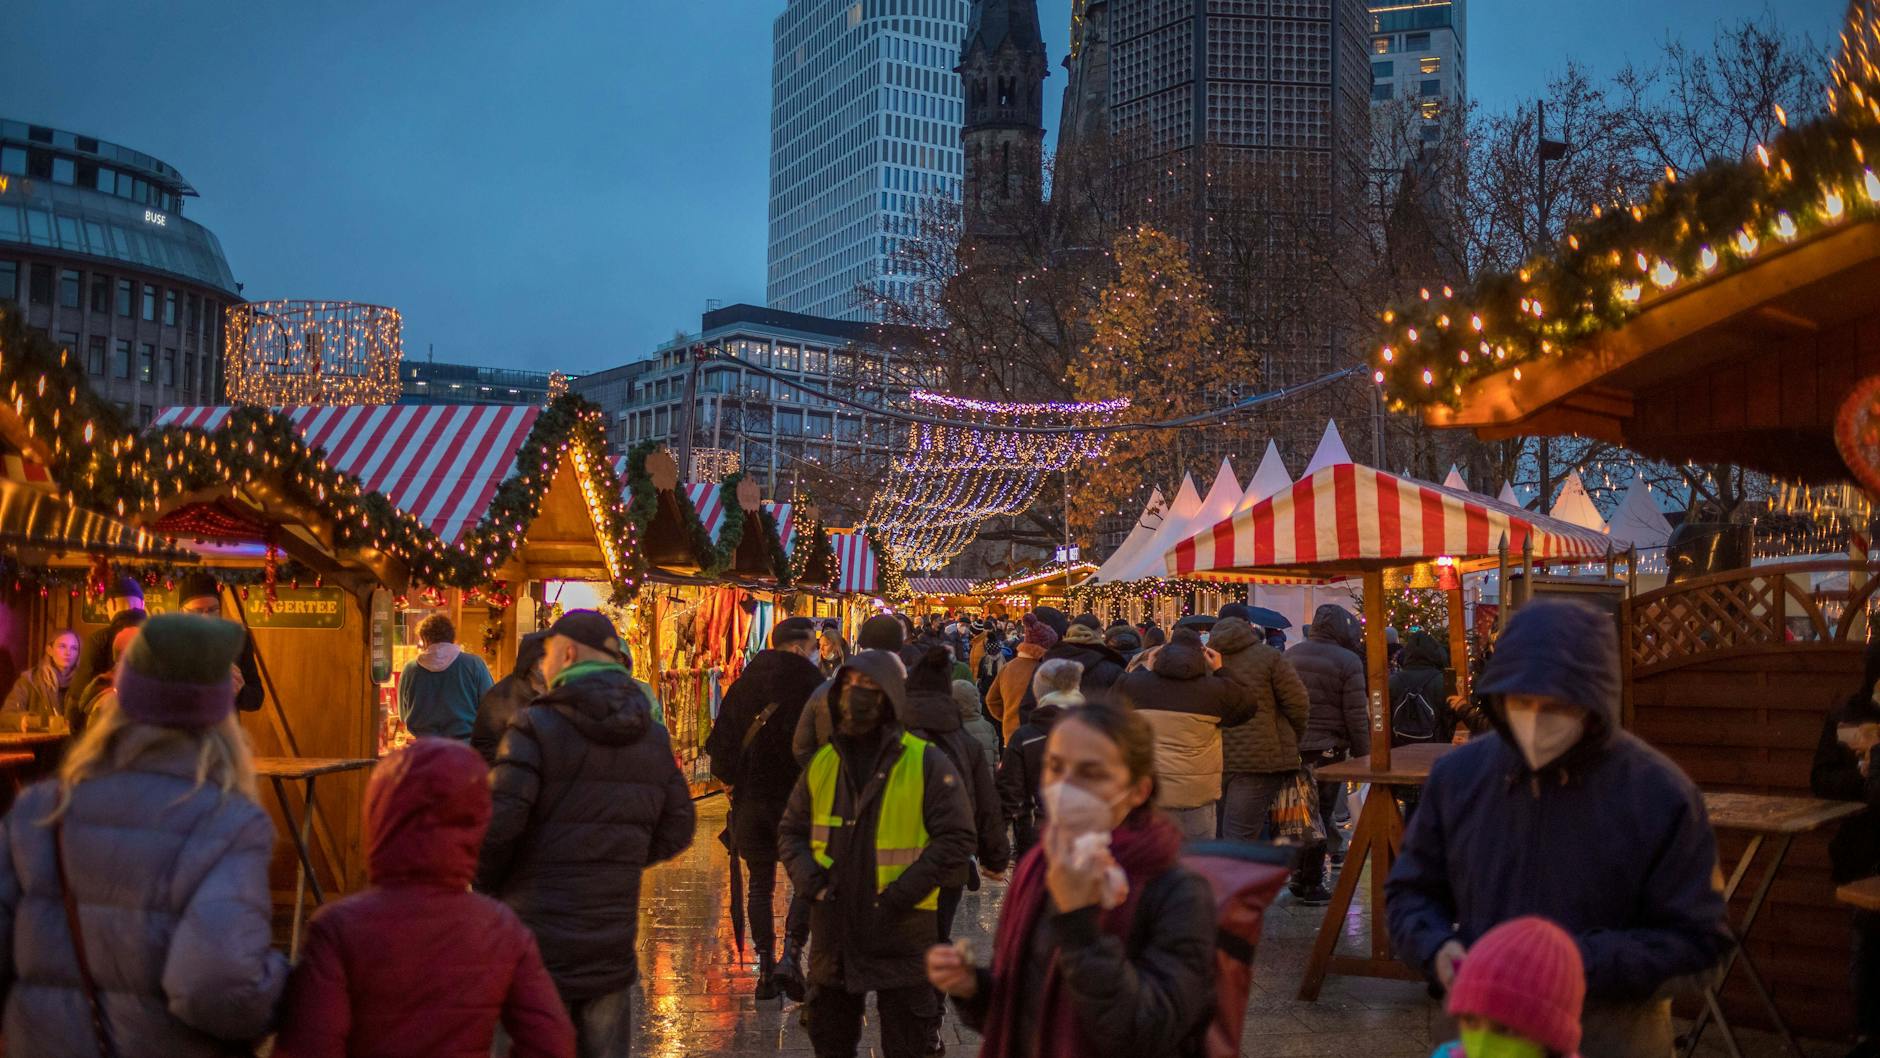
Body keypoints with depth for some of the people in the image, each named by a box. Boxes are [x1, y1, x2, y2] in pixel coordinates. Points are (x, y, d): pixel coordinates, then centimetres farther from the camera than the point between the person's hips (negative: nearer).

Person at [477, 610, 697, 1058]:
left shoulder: (536, 726, -11)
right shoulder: (653, 738, 7)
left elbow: (496, 824, -18)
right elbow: (677, 830, 10)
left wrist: (488, 885, 0)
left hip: (537, 942, -4)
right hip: (611, 952, 5)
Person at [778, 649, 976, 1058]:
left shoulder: (925, 761, -7)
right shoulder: (823, 762, 6)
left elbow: (956, 837, -9)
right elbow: (791, 830, 15)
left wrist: (904, 892, -17)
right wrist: (806, 873, -5)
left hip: (901, 930, -4)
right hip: (833, 928, 4)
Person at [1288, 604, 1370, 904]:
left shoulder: (1290, 656, 8)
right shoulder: (1348, 661, -10)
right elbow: (1356, 715, -11)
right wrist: (1362, 754, -3)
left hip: (1293, 747, 5)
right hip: (1327, 747, -5)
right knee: (1320, 814, 1)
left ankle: (1299, 877, 24)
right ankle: (1312, 885, 6)